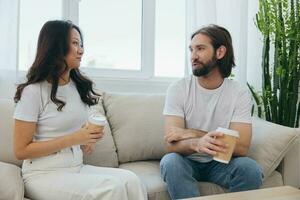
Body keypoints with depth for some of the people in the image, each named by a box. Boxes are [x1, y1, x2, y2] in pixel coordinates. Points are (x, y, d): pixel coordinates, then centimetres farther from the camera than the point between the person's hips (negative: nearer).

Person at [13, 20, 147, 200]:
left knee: (130, 180, -20)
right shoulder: (33, 91, -11)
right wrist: (73, 139, -17)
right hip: (44, 176, -6)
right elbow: (21, 150, -11)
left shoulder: (79, 87, 10)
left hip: (78, 168, 6)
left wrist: (87, 141, 0)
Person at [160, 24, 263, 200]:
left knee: (250, 168, -28)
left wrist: (191, 134, -23)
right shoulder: (178, 89, -10)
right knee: (170, 162, -33)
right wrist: (197, 143, -42)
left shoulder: (240, 93, -9)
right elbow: (172, 144, -18)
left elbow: (241, 147, -18)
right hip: (187, 161, -1)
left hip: (221, 162, 1)